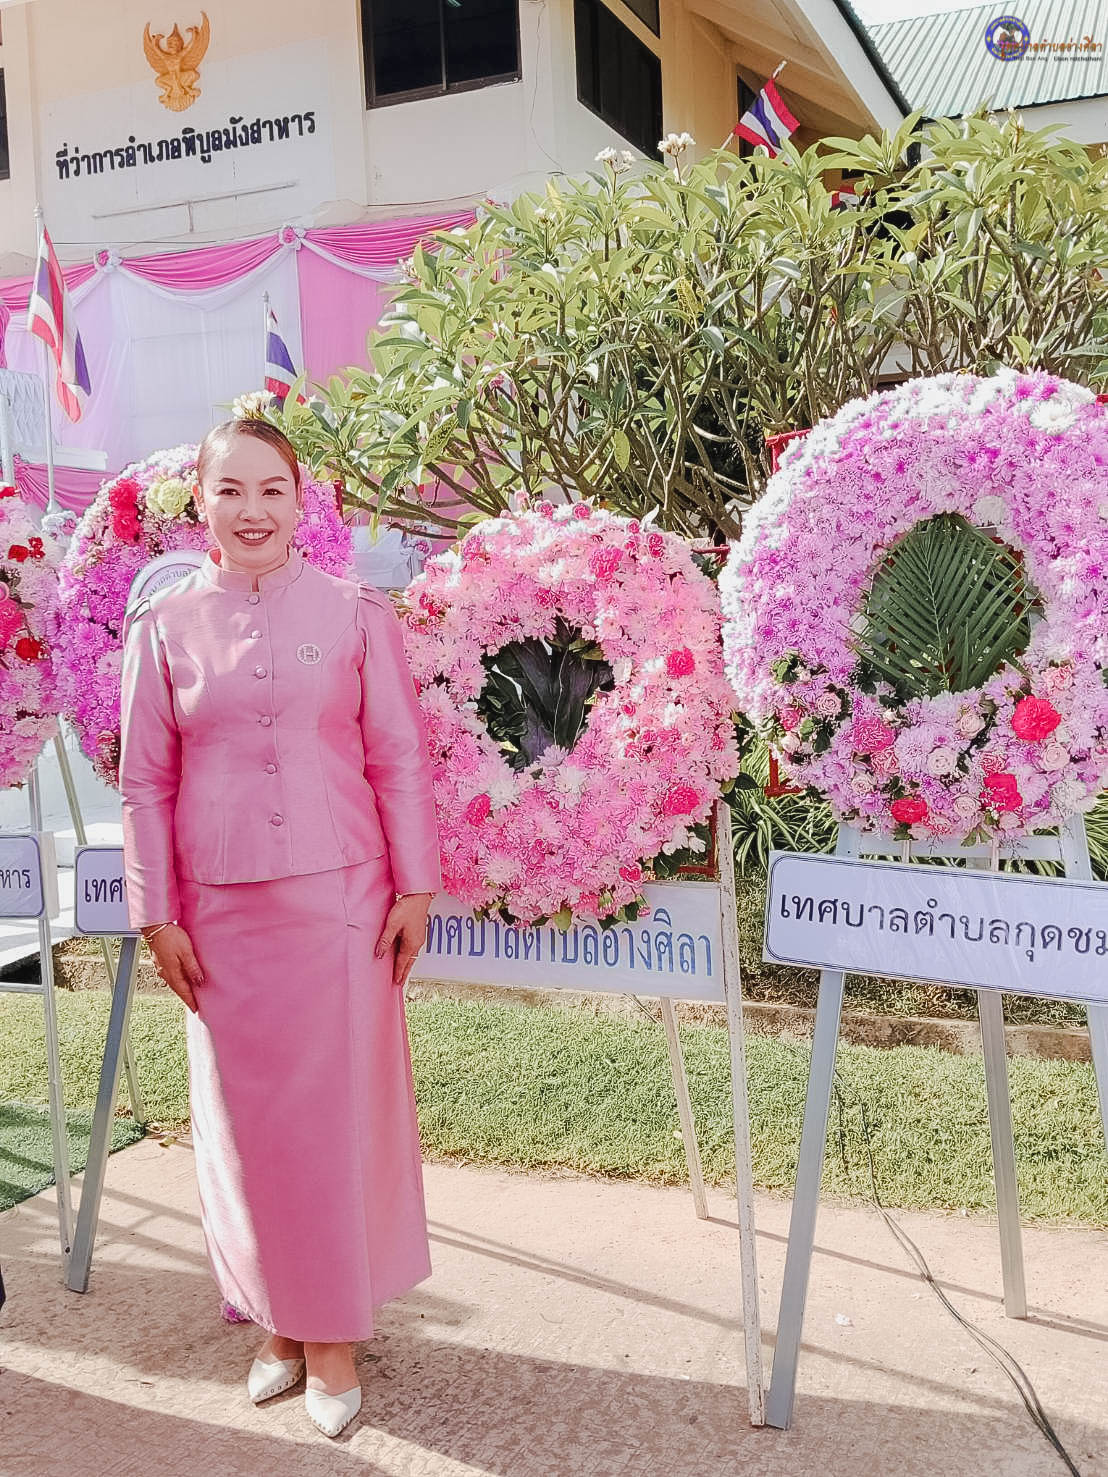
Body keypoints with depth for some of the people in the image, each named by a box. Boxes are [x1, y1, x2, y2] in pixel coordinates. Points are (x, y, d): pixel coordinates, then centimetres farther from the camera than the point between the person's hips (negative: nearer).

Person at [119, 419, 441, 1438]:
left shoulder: (357, 613, 0)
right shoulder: (163, 626, 3)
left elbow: (401, 757, 1)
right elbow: (146, 781, 5)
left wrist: (414, 887, -2)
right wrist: (157, 913, 2)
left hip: (340, 897, -1)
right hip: (221, 910, 1)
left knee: (339, 1106, 5)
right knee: (244, 1113, 9)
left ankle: (334, 1332, 23)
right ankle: (278, 1318, 29)